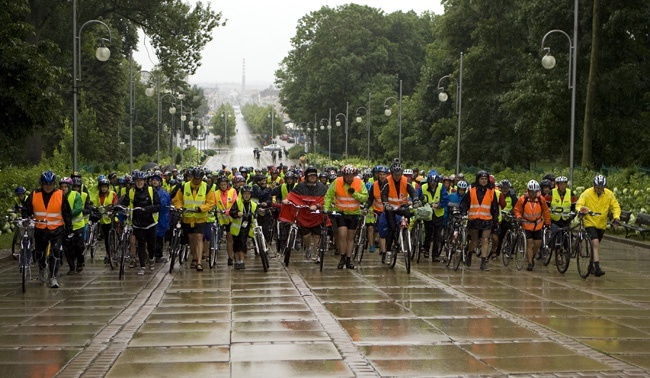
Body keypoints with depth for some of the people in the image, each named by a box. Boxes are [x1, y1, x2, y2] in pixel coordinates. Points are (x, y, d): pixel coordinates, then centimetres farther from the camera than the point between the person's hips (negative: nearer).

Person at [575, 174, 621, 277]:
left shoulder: (609, 194, -5)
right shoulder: (587, 193, -13)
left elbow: (616, 206, -2)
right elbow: (579, 204, -17)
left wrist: (616, 217, -20)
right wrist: (581, 210, -40)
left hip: (602, 224, 4)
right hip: (590, 222, -4)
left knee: (595, 245, 18)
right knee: (595, 244, -20)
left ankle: (591, 265, 37)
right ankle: (597, 268, -24)